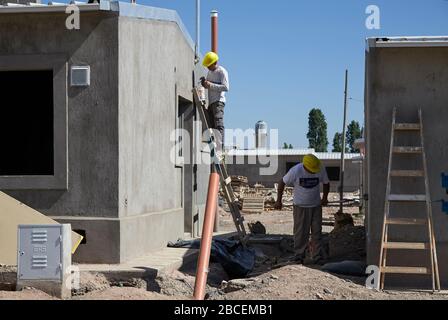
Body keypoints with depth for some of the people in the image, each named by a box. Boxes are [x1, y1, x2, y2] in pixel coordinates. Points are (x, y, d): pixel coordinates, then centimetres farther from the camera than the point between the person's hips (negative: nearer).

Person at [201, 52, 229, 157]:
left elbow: (225, 87, -14)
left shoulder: (222, 71, -3)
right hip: (210, 102, 8)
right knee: (212, 126, 1)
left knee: (219, 125, -18)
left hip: (218, 101, -8)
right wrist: (205, 84, 9)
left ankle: (219, 149, -27)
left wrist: (211, 85, -16)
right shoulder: (210, 72, 22)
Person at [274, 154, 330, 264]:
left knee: (317, 232, 3)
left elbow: (326, 183, 7)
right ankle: (299, 256, 12)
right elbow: (282, 183, -6)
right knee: (300, 233, 0)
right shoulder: (295, 171, -19)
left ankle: (317, 257, 9)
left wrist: (325, 198, -5)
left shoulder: (321, 170, -12)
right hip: (300, 206, -2)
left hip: (316, 206, 2)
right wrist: (279, 201, -3)